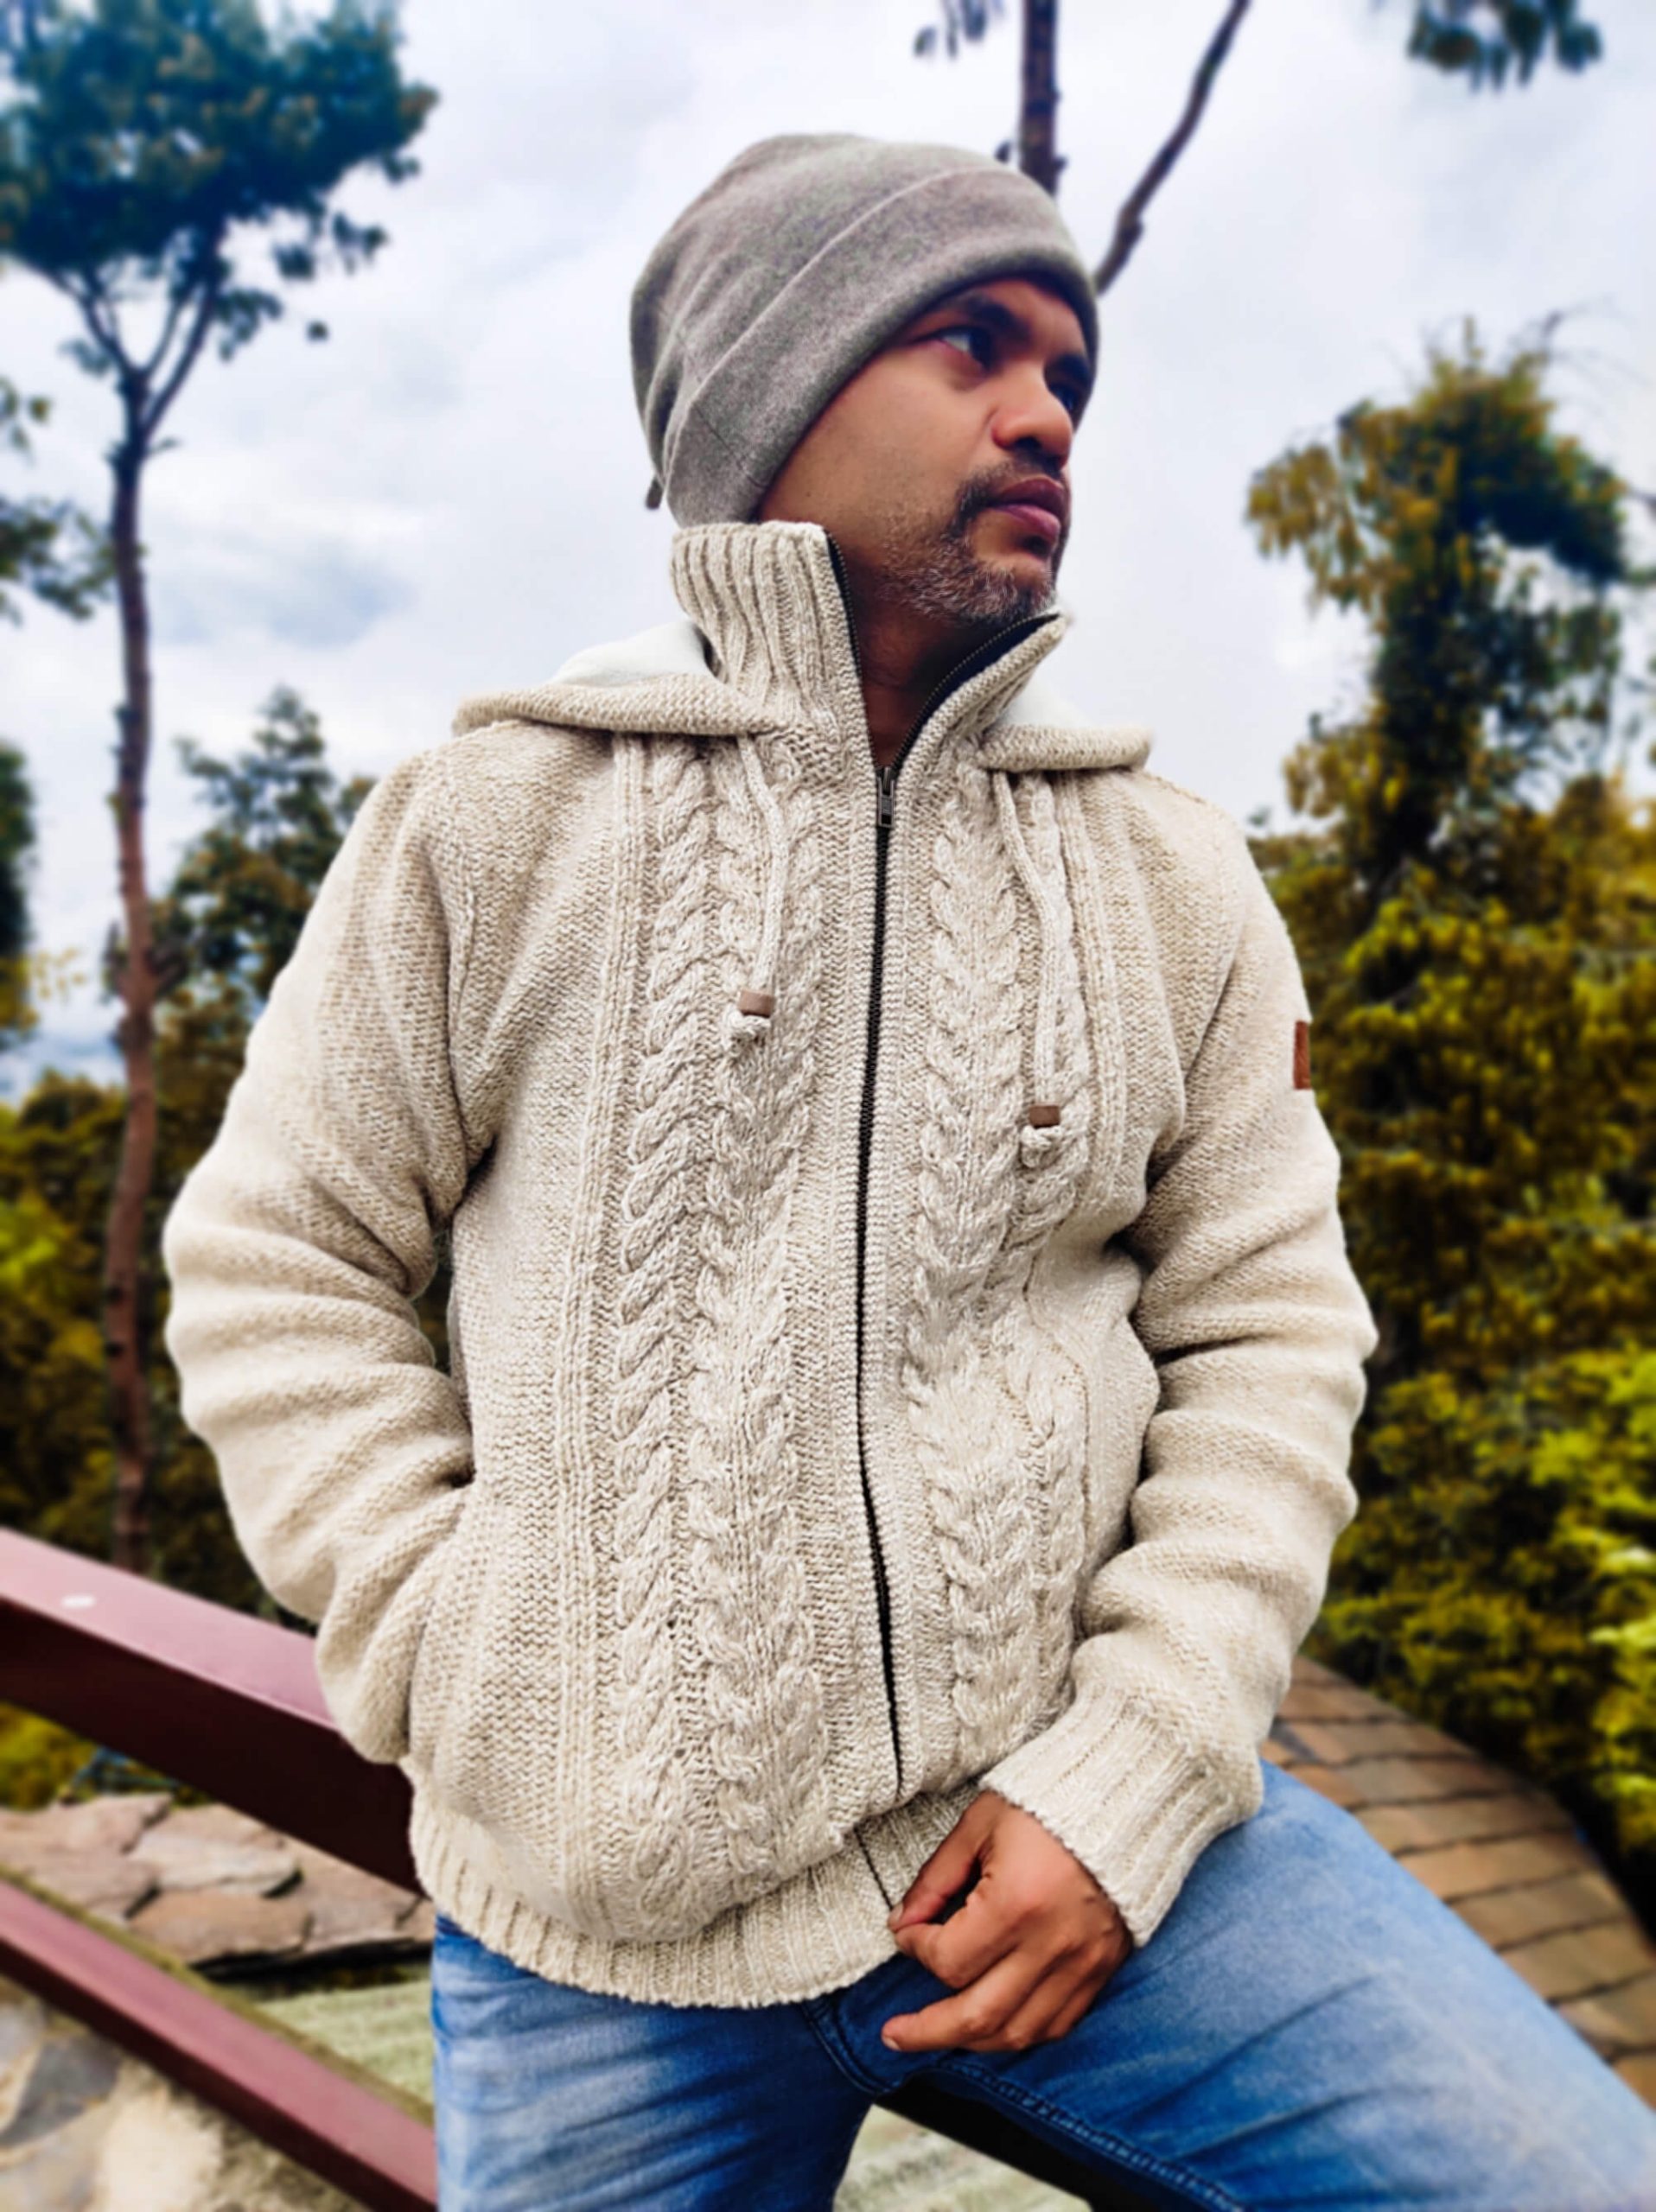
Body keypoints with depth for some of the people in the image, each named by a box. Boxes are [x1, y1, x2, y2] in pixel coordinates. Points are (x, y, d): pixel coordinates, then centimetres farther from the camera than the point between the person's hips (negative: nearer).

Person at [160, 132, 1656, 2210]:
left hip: (1069, 1816, 2)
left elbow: (1266, 1336, 2)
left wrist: (1129, 1776, -7)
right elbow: (276, 1259, 1)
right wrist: (478, 1694, -6)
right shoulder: (491, 818, -4)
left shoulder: (1170, 872, 2)